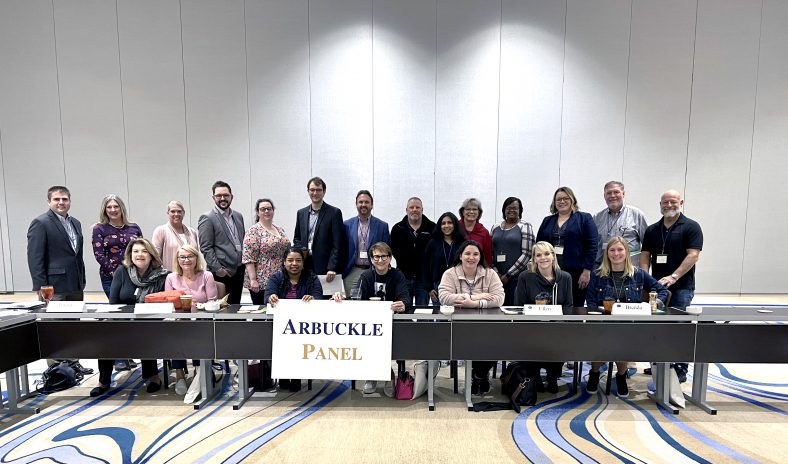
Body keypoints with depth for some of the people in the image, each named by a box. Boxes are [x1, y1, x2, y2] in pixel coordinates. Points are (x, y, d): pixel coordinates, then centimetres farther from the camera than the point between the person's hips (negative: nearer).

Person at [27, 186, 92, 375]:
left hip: (76, 286, 7)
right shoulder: (40, 223, -8)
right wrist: (41, 287, -16)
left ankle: (72, 362, 27)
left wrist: (82, 281, 14)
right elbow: (35, 258, -12)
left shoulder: (75, 223, 13)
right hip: (54, 287, -7)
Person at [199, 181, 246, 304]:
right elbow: (206, 248, -10)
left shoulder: (238, 216, 14)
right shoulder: (207, 218, -6)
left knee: (236, 306, 12)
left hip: (239, 270, 6)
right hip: (222, 273, -6)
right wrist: (218, 269, -15)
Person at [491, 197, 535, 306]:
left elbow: (526, 254, -8)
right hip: (497, 277, 4)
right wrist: (496, 273, -2)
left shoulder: (525, 226, -1)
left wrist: (508, 275, -10)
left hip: (516, 276, -4)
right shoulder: (495, 227, 12)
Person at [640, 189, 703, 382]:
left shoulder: (691, 227, -3)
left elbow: (693, 255, -12)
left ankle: (681, 368, 13)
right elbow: (645, 255, 8)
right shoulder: (652, 230, 10)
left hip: (681, 287, -4)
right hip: (657, 286, 4)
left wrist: (673, 276, -22)